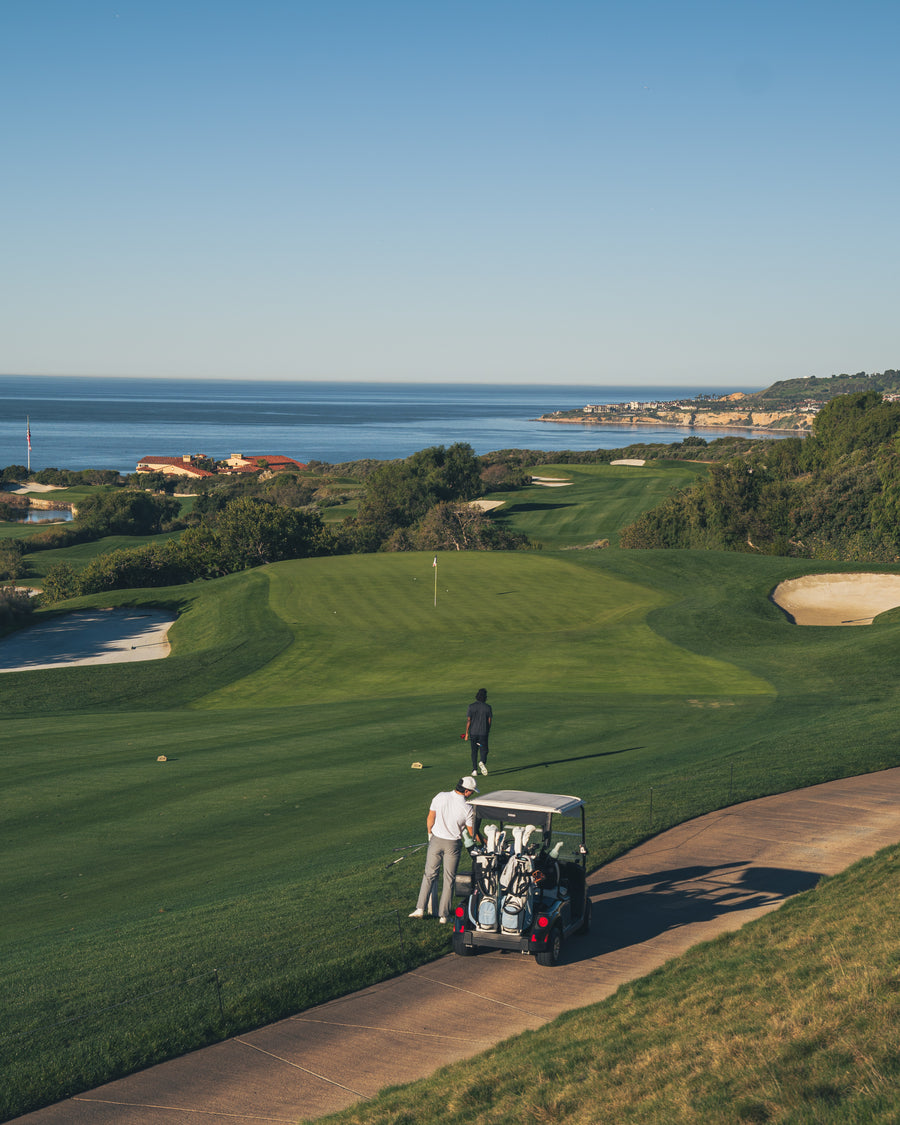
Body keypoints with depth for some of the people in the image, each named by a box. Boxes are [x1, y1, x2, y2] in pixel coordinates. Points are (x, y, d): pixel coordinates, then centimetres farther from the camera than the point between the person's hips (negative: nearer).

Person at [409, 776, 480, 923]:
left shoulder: (440, 797, -9)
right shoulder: (468, 809, -14)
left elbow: (430, 819, -1)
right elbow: (472, 833, -4)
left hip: (436, 840, 2)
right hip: (453, 845, -2)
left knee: (429, 875, 15)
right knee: (449, 879, 10)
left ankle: (420, 908, 10)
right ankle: (443, 915, 13)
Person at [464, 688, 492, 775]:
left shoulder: (471, 706, -4)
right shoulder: (487, 707, -3)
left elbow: (468, 720, -6)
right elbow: (490, 720, 1)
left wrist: (466, 733, -3)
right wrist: (488, 730, 17)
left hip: (473, 732, 1)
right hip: (483, 732, -1)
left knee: (474, 751, 12)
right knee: (484, 750, 4)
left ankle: (474, 769, 13)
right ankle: (482, 762, -26)